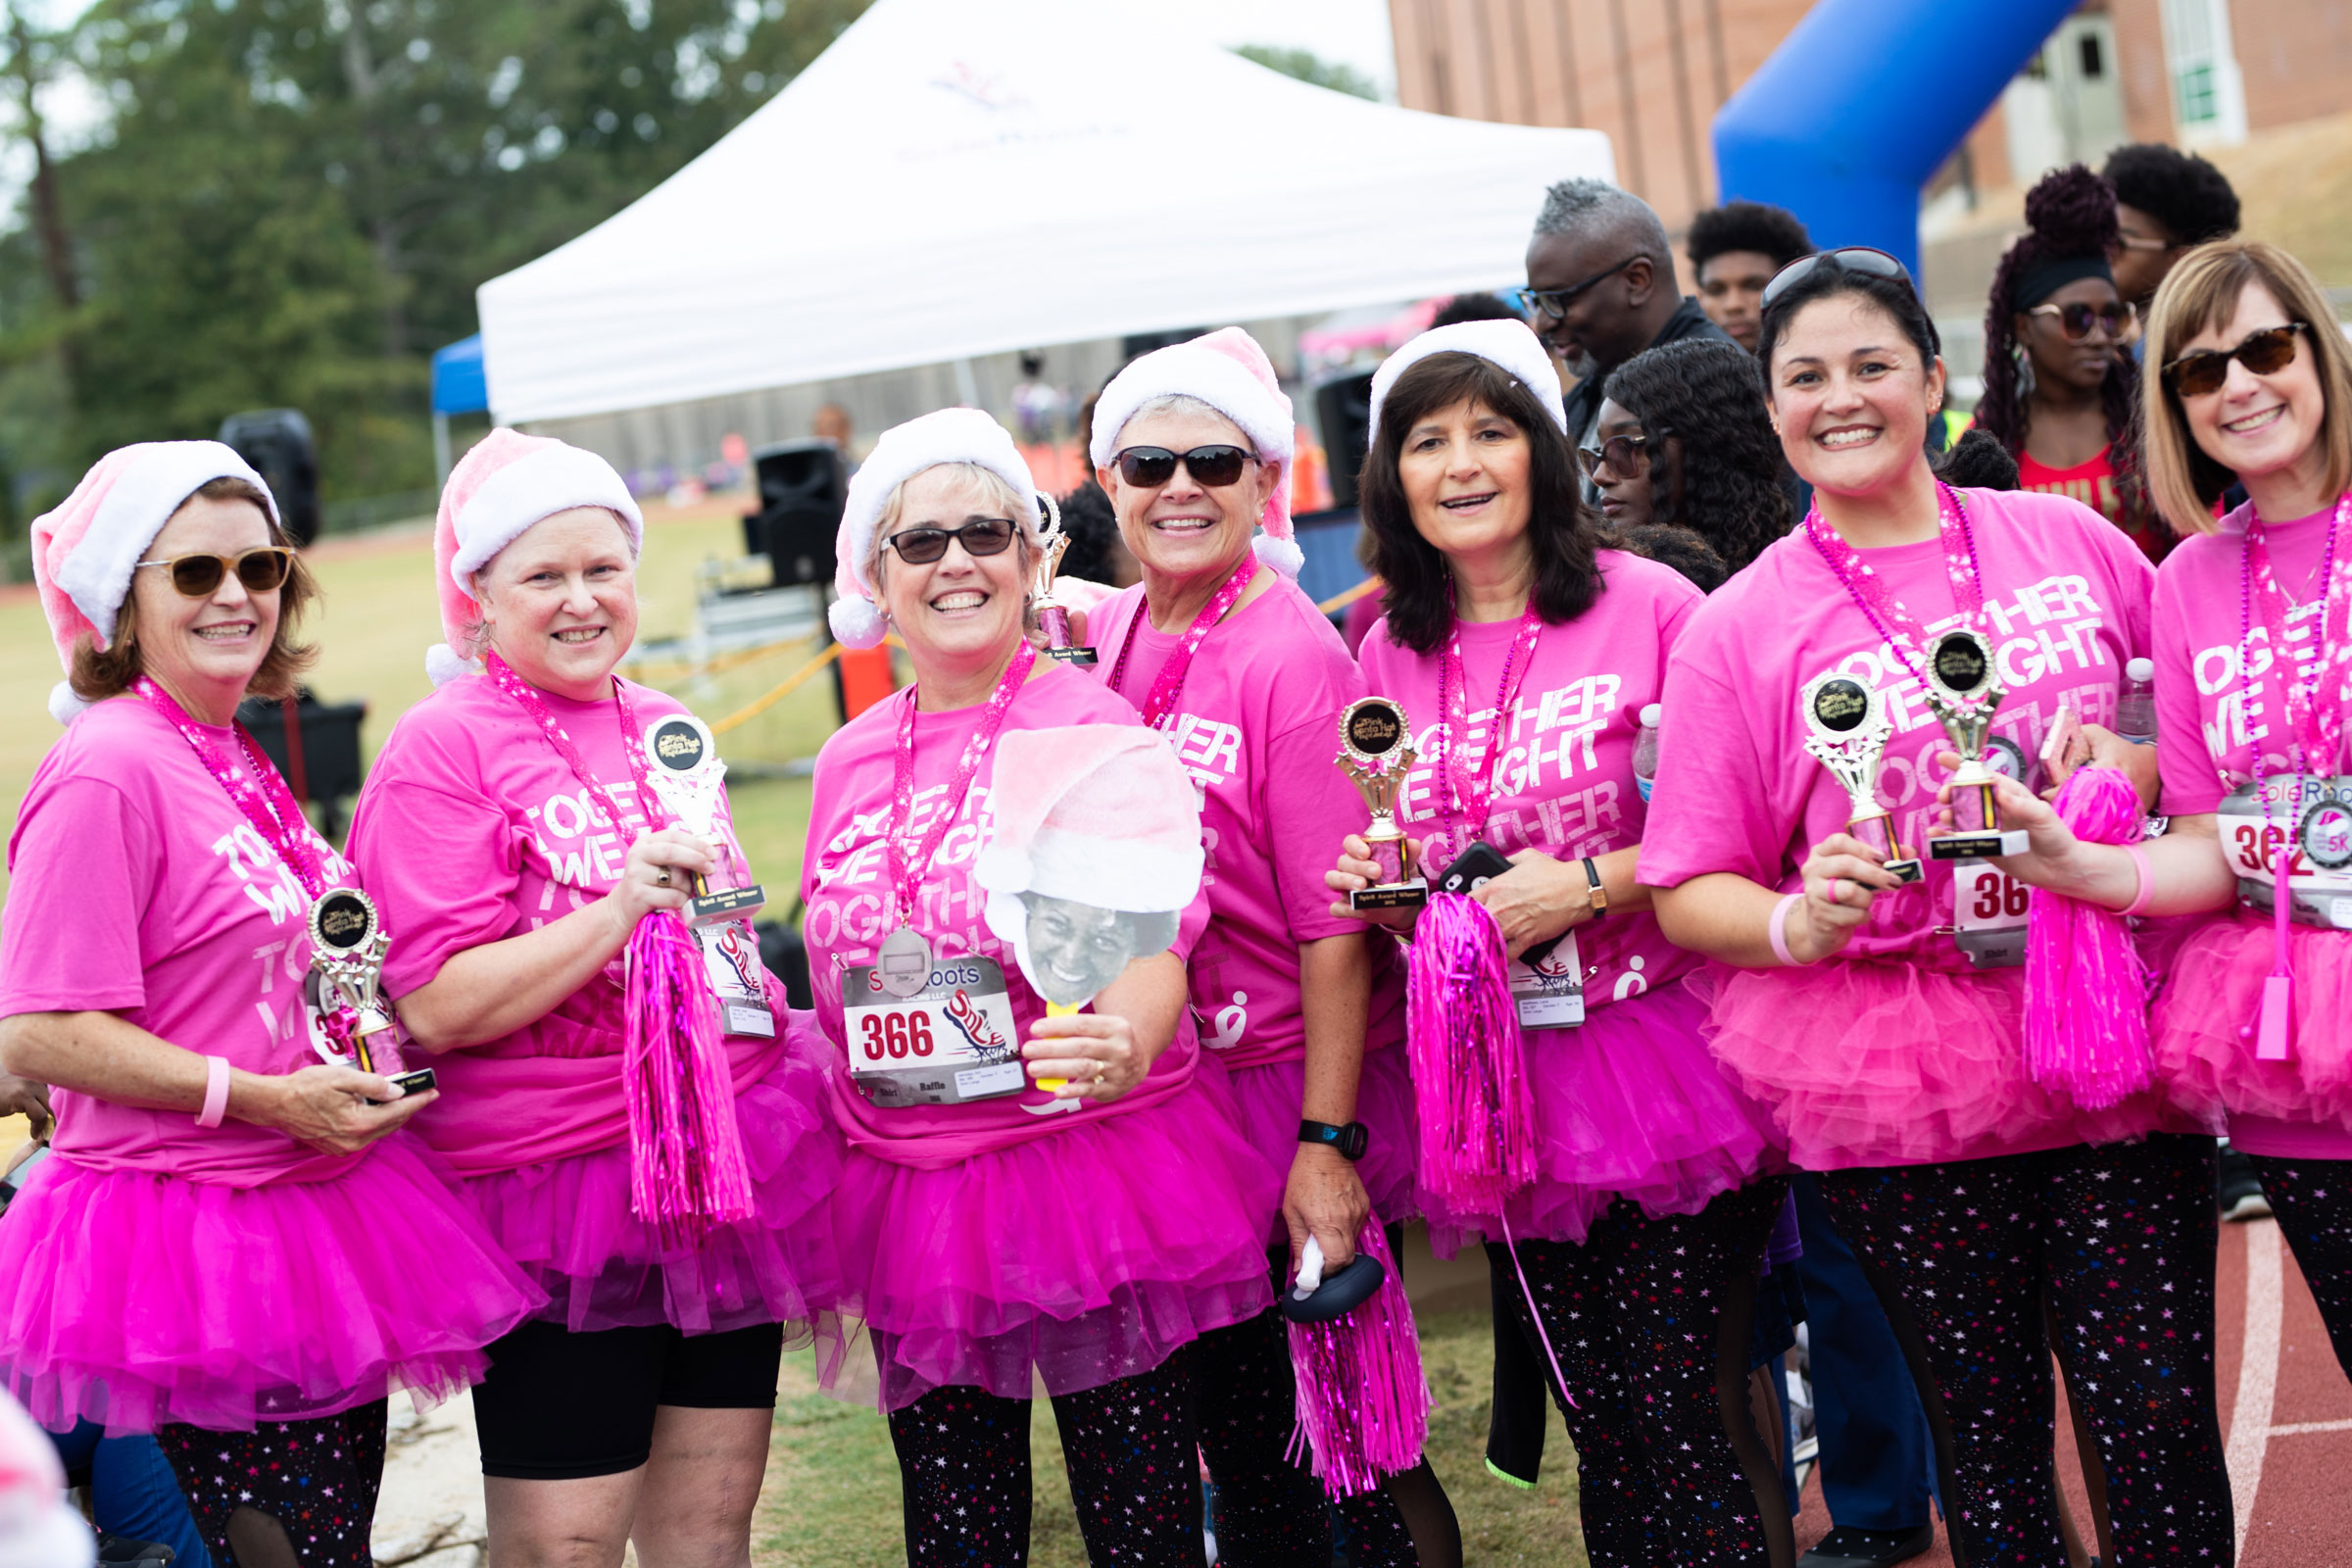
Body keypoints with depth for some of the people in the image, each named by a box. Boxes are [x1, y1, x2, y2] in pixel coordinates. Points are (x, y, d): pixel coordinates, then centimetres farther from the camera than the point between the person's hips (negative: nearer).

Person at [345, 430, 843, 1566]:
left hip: (727, 1164, 7)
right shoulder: (440, 749, -9)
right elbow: (437, 1009, -17)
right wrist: (617, 913, -25)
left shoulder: (666, 730, 13)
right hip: (557, 1177, -6)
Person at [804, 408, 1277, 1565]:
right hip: (911, 1197, 5)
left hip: (1093, 1167, -5)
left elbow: (1155, 936, -17)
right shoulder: (849, 762, 10)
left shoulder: (1091, 723, -6)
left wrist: (1125, 1042, -37)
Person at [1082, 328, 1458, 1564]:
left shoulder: (1295, 654, -14)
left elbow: (1334, 926, -17)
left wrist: (1326, 1142, -19)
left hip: (1294, 1088, -6)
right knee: (1237, 1428, 17)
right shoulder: (1098, 643, 4)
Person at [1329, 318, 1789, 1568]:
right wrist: (1380, 889, -1)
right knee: (1599, 1429, 11)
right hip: (1506, 1087, 4)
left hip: (1661, 1059, -4)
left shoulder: (1648, 606, -6)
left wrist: (1587, 885, -16)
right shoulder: (1387, 655, 8)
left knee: (1688, 1415, -5)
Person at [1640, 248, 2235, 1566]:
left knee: (2161, 1425, -1)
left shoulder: (2071, 543, 8)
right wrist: (1796, 924, -18)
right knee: (1988, 1446, 6)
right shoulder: (1738, 628, 2)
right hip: (1902, 1089, -1)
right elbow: (1688, 891, 2)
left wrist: (2130, 763, -5)